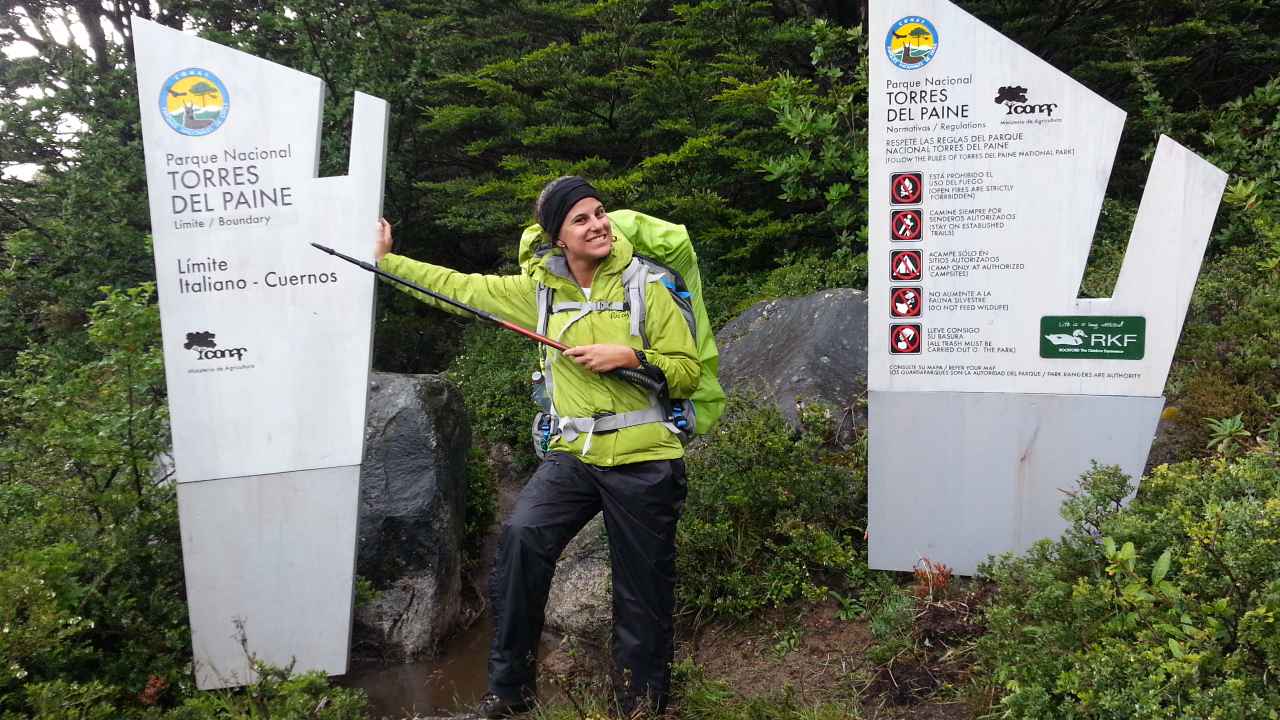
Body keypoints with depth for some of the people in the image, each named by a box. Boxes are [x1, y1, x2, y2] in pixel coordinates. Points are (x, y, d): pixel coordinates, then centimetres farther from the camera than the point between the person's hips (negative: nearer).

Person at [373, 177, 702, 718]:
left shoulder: (644, 288, -4)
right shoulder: (539, 289, 7)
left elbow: (688, 372, -4)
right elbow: (461, 287, 13)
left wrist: (628, 357, -18)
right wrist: (388, 260, 15)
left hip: (643, 461, -2)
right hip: (573, 453, 3)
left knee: (643, 593, 5)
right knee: (521, 537, -19)